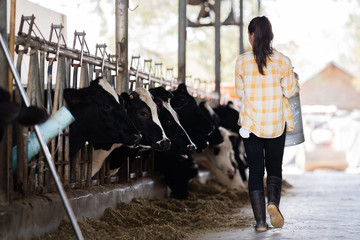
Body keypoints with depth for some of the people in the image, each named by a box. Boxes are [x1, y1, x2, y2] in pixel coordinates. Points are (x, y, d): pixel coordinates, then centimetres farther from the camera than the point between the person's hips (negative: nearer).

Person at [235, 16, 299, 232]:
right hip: (277, 125, 0)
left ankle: (260, 221, 2)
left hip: (251, 124, 0)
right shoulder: (282, 61, -7)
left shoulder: (242, 62, -6)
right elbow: (290, 92, -2)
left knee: (255, 171, 7)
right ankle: (273, 202, -15)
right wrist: (295, 79, 19)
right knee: (275, 168, 13)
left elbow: (239, 92, 4)